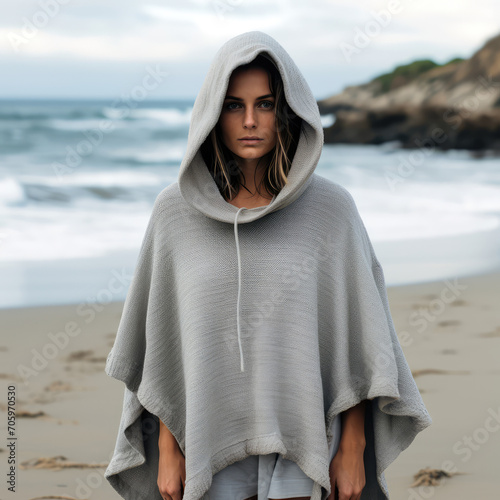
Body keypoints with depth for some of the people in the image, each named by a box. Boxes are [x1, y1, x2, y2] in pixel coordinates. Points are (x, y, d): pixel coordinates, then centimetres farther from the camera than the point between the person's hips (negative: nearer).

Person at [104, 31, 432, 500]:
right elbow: (162, 340, 3)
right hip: (214, 441, 2)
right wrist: (167, 449, 3)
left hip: (302, 439, -1)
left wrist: (353, 448, -3)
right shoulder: (176, 210, -2)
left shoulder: (330, 208, -6)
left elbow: (355, 333, -2)